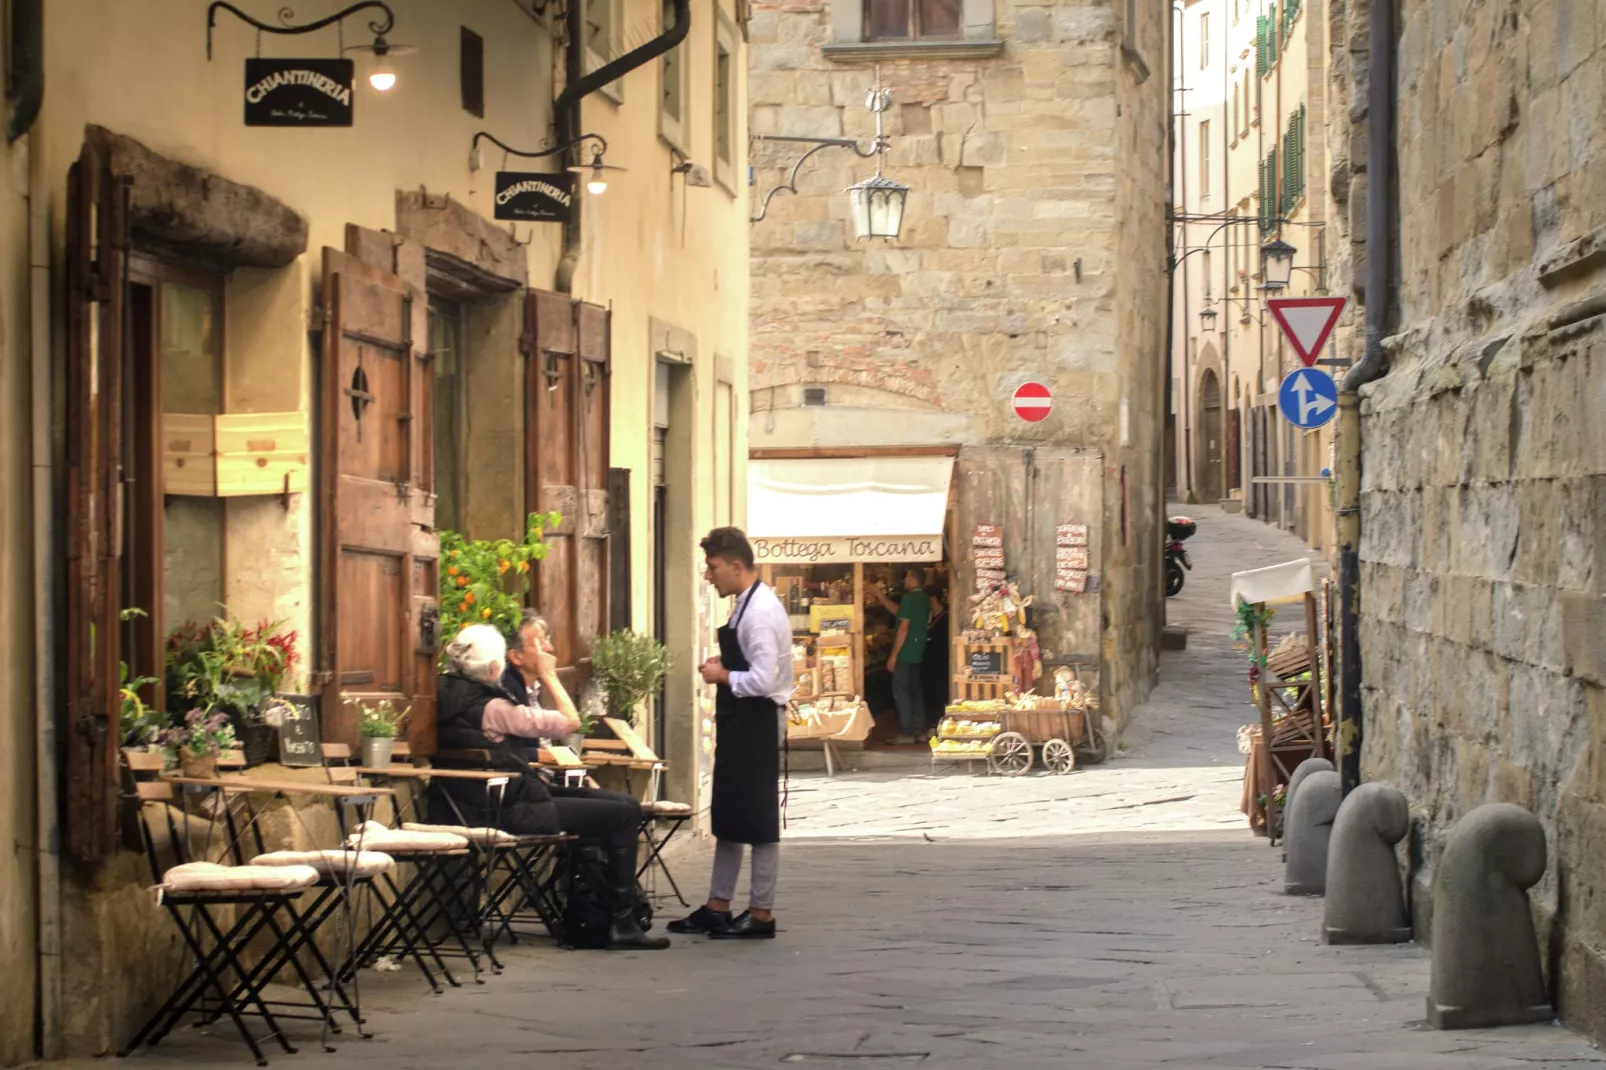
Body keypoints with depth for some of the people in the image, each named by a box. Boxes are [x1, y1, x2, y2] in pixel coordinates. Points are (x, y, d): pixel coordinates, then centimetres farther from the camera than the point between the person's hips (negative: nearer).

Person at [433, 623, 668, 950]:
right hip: (512, 815, -10)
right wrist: (549, 675, -4)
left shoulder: (444, 695, 2)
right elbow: (571, 721, -17)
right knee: (625, 814, -5)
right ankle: (622, 925, 2)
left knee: (621, 803, 16)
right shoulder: (491, 708, -22)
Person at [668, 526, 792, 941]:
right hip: (739, 723, 10)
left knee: (757, 820, -1)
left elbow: (764, 679, -27)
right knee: (728, 816, 15)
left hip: (758, 724, -10)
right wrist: (723, 669, 3)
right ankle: (717, 907, 23)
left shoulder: (760, 612, -20)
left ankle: (761, 914, 7)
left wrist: (722, 676, -13)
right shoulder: (746, 605, 10)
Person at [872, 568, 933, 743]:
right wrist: (882, 597, 27)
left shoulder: (909, 598, -16)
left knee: (901, 691, -4)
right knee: (915, 690, 14)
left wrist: (893, 655, -16)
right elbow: (898, 611, 23)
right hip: (918, 653, 9)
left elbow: (904, 627, -19)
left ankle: (906, 733, -6)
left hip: (905, 654, -9)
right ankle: (919, 730, 15)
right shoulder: (924, 599, 11)